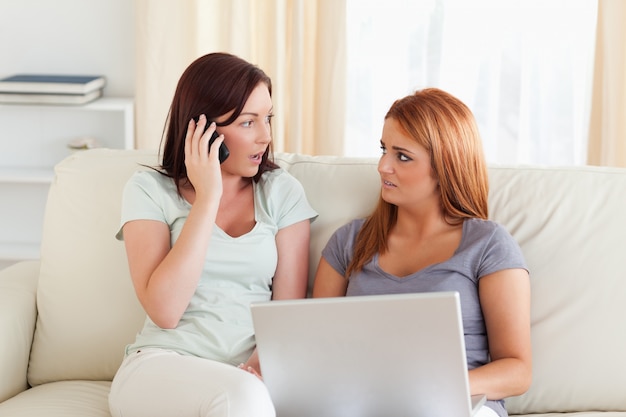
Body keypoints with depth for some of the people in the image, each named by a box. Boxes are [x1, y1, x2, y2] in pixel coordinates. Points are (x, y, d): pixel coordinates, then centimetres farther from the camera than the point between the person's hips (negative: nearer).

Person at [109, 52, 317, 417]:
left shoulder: (282, 192, 8)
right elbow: (164, 311, -11)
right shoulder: (150, 190, 2)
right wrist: (208, 198, -12)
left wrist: (259, 369, -18)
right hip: (160, 369, -1)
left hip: (247, 376, 2)